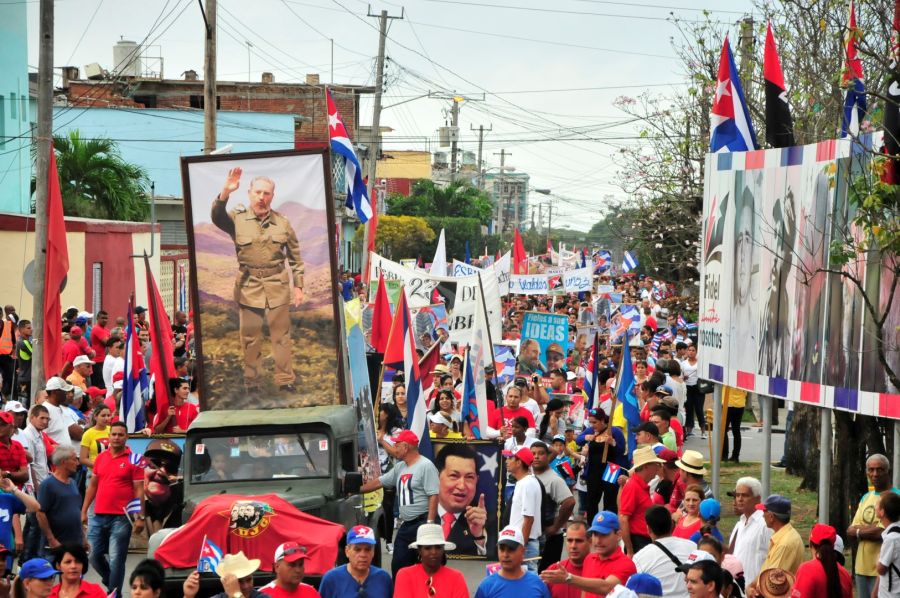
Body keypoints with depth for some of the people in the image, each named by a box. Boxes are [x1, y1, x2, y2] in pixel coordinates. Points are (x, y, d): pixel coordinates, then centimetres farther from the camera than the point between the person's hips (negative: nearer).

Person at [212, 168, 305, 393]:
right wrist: (225, 192, -35)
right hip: (248, 286, -1)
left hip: (277, 285, 1)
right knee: (250, 336, 6)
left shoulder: (283, 223, 4)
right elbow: (217, 217, -21)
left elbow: (295, 258, 10)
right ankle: (251, 380, 16)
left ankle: (285, 380, 13)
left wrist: (298, 286, 6)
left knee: (281, 335, 5)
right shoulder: (237, 219, 0)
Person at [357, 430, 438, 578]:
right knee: (398, 564, 10)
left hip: (422, 522, -9)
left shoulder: (426, 466, -10)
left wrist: (430, 523, -23)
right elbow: (378, 482, 26)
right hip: (406, 525, 9)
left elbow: (433, 496, -17)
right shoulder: (399, 467, 16)